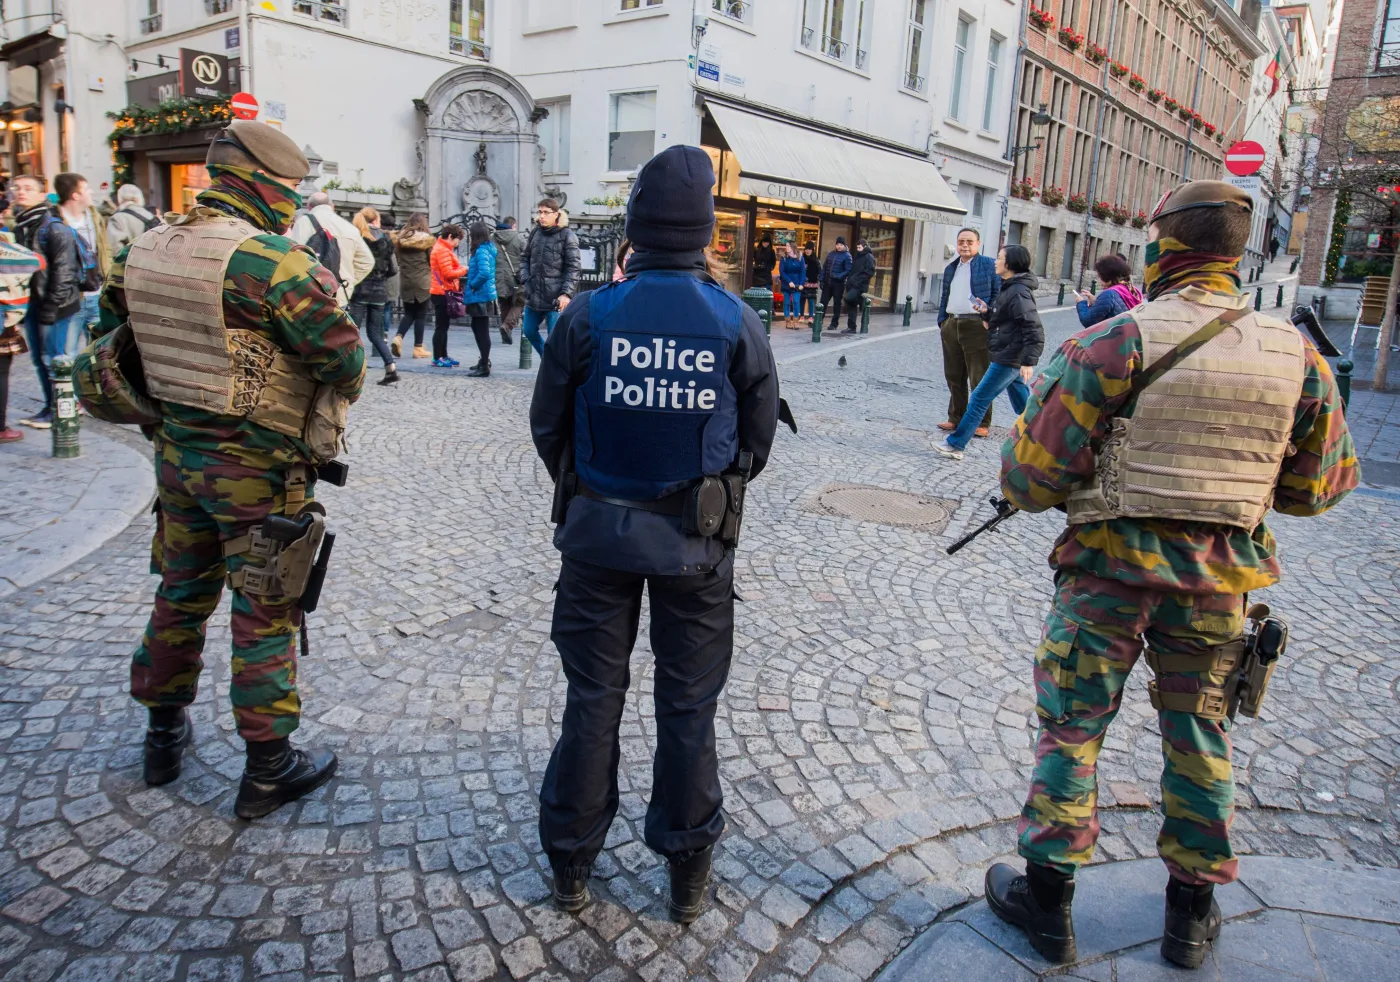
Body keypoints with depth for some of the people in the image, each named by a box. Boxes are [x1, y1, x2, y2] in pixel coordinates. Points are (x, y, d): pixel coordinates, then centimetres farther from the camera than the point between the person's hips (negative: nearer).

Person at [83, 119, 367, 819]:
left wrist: (164, 414, 17)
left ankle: (165, 736, 39)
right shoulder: (269, 259, -20)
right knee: (264, 615, 5)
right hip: (258, 470, -7)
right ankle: (268, 768, 17)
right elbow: (344, 356, -16)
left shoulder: (145, 251, 4)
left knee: (181, 596, 22)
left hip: (178, 455, 7)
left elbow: (108, 346, 12)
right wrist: (331, 404, 5)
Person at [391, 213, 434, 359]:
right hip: (422, 281, -4)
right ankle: (418, 347, 5)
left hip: (405, 281, 4)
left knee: (409, 313, 13)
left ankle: (398, 337, -9)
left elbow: (397, 259, 11)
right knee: (420, 315, 4)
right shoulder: (427, 239, -7)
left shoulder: (399, 238, 5)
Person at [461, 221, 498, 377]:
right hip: (484, 295, 10)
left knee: (482, 331, -4)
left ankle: (484, 367, 2)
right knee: (478, 328, 21)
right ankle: (484, 360, 32)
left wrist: (472, 285, -16)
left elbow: (484, 273, -30)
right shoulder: (489, 249, 11)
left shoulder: (481, 251, -17)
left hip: (480, 296, -10)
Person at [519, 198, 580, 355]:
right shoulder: (535, 232, 8)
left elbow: (574, 267, -11)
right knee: (529, 331, 16)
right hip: (533, 295, 6)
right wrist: (525, 279, 1)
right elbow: (525, 257, 17)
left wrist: (566, 293, -18)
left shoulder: (567, 235, -8)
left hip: (556, 299, -6)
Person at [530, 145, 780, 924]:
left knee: (593, 697, 15)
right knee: (688, 707, 14)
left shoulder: (589, 315, -10)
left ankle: (572, 865, 31)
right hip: (696, 539, 0)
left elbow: (548, 426, 0)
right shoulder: (738, 323, -9)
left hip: (599, 529, 0)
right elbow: (758, 439, 1)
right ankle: (688, 870, 31)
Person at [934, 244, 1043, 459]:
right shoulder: (1009, 288, 13)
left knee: (978, 399, -4)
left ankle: (955, 444, 1)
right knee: (1024, 407, 16)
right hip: (1010, 357, 10)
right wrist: (986, 312, 4)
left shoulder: (1018, 292, -18)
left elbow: (1034, 329, -23)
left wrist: (1029, 361, -28)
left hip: (1008, 359, -10)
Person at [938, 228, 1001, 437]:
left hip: (976, 326, -6)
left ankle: (982, 423, 5)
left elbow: (999, 294, -5)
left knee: (979, 378, -2)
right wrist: (942, 322, 13)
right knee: (954, 377, 11)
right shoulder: (950, 268, 18)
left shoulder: (989, 264, -1)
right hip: (952, 325, 6)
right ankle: (956, 418, 22)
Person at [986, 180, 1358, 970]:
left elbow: (1034, 477, -17)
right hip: (1220, 578, 4)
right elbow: (1323, 485, 8)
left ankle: (1048, 898, 22)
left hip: (1111, 565, -4)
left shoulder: (1117, 341, -15)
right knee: (1200, 735, 19)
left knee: (1072, 726, 10)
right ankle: (1193, 909, 33)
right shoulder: (1297, 354, -2)